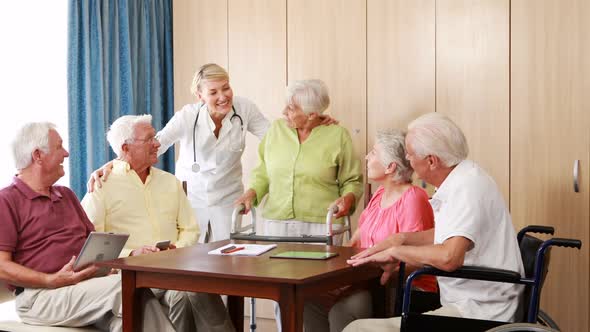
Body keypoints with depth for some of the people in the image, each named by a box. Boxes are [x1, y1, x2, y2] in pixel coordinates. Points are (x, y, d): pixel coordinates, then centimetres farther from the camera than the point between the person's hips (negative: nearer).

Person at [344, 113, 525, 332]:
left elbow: (449, 257, -32)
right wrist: (401, 238, 11)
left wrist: (395, 251, -16)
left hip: (475, 314, -10)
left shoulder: (467, 189, -19)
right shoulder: (460, 180, 12)